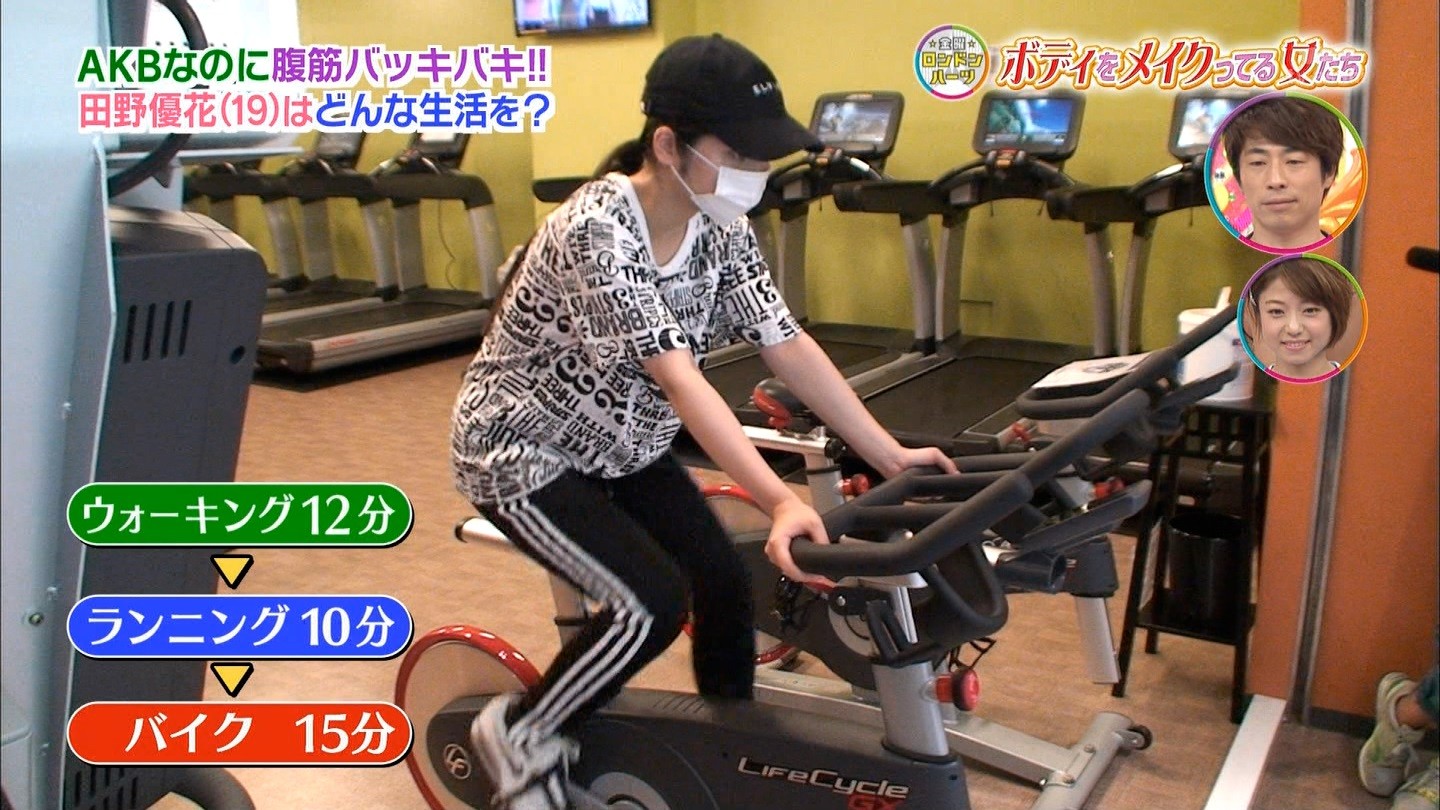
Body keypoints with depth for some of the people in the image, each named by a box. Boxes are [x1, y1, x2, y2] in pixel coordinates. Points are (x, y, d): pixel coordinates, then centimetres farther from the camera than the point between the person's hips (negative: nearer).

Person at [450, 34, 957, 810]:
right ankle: (519, 735, 4)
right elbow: (679, 378, -40)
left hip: (620, 445, 7)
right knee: (652, 602, -20)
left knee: (725, 583, -3)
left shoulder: (722, 230, -9)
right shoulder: (597, 228, -31)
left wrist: (890, 455, -15)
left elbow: (789, 345, -10)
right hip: (520, 447, -7)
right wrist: (779, 500, -47)